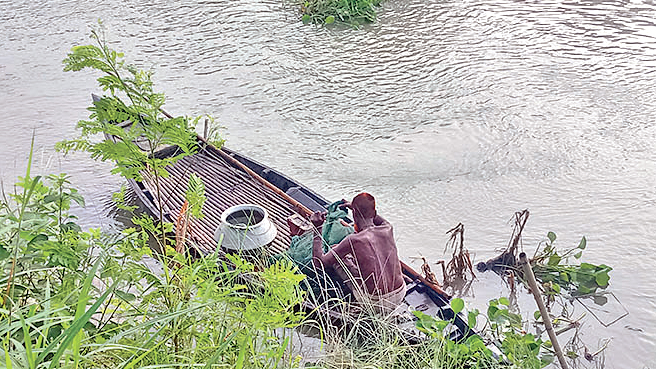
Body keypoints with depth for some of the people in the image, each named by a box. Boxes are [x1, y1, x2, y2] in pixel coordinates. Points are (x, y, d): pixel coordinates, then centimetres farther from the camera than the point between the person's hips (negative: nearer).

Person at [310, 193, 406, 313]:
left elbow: (319, 263, -12)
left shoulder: (354, 240, -20)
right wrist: (356, 207, 30)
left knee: (336, 257, 7)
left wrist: (317, 228, -5)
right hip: (400, 296, 5)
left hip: (375, 304, -5)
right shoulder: (387, 230, -5)